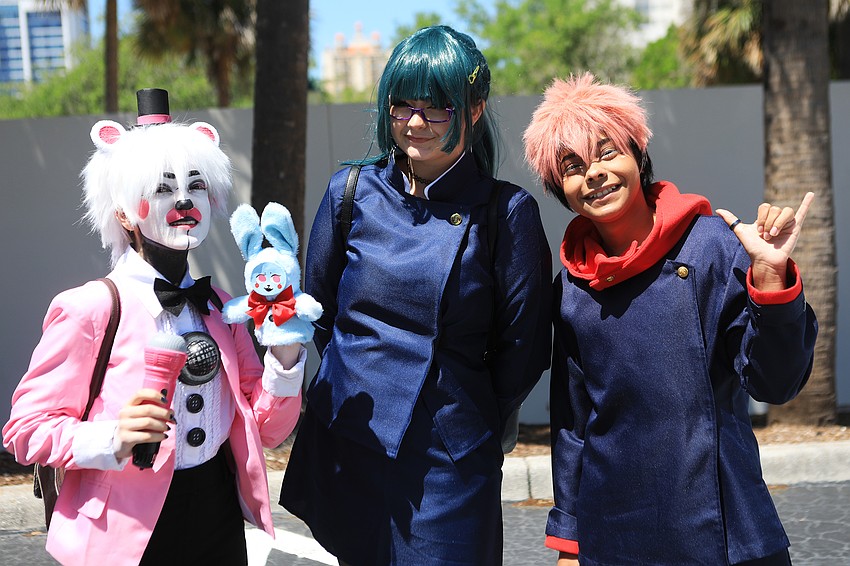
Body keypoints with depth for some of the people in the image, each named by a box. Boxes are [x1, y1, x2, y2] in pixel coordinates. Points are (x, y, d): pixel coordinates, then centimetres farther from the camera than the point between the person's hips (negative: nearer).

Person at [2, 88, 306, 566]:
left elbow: (266, 431, 6)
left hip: (220, 524, 5)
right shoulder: (91, 309, -12)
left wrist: (284, 357, -10)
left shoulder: (219, 308, 4)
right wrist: (113, 439, -28)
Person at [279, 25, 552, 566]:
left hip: (449, 464, -2)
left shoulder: (507, 212, -8)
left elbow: (522, 351, -2)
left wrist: (470, 422, 7)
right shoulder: (352, 192, 0)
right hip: (344, 448, 3)